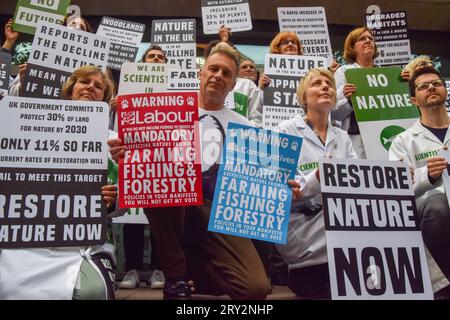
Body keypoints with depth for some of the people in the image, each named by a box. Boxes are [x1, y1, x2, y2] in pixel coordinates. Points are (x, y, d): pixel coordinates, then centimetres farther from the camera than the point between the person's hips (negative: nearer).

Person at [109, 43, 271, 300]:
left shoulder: (243, 126, 16)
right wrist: (124, 156, -20)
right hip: (172, 206, 0)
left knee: (256, 287, -21)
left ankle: (195, 264, 13)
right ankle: (176, 278, -15)